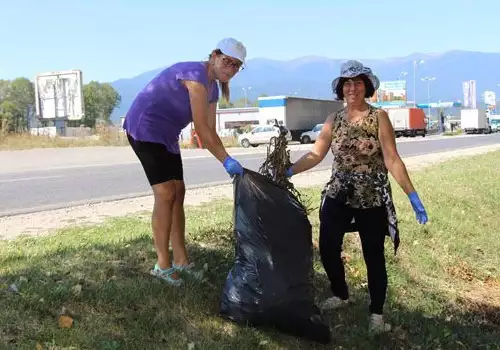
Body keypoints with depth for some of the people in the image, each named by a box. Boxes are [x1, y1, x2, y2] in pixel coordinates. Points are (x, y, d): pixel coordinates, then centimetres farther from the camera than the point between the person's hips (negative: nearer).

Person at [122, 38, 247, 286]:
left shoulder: (213, 88, 9)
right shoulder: (196, 75, -21)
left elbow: (210, 132, 6)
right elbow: (201, 129, -25)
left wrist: (229, 163, -3)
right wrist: (227, 161, -22)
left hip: (166, 135, 10)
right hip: (144, 128, -10)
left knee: (178, 193, 7)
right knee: (166, 193, -12)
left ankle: (181, 259, 14)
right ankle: (163, 264, -4)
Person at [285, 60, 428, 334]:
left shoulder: (379, 117, -6)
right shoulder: (333, 120, 5)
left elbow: (392, 160, -11)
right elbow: (316, 155, 2)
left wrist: (412, 196, -16)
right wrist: (288, 172, -10)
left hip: (372, 199, -3)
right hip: (338, 195, 4)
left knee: (374, 256, 3)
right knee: (327, 249, 3)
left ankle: (376, 314, 18)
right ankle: (340, 295, 30)